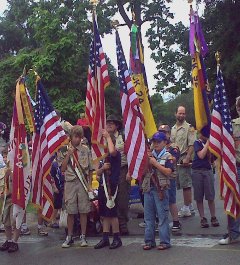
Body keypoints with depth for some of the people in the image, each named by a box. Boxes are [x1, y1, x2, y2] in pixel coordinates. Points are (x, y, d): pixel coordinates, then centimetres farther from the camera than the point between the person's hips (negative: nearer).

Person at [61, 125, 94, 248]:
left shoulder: (86, 150, 5)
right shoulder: (66, 150, 5)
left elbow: (90, 169, 7)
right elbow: (63, 169, -1)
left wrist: (89, 184, 1)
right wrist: (68, 155, -9)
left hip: (83, 183, 0)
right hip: (70, 182, 0)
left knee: (83, 210, 3)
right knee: (70, 211, 4)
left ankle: (83, 236, 13)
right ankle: (69, 237, 15)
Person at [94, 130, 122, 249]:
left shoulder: (116, 154, -7)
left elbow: (112, 151, -34)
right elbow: (98, 173, 18)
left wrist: (108, 136, -21)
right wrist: (102, 168, -5)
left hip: (111, 187, -8)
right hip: (102, 187, 8)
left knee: (112, 213, -4)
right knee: (104, 214, 11)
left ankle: (117, 238, 6)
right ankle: (105, 238, 18)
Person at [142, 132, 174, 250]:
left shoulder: (167, 156, 0)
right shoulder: (149, 155, 13)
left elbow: (168, 172, -12)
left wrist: (155, 163, -12)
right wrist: (146, 161, -5)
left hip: (160, 189, -5)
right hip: (148, 188, 5)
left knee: (162, 216, -2)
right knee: (148, 216, 9)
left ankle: (165, 241, 4)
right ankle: (149, 241, 17)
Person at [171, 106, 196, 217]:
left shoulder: (189, 128, -5)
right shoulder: (173, 128, 16)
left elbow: (191, 145, -12)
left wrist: (187, 158, -20)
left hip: (184, 159, -7)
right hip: (175, 160, 7)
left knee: (185, 184, -6)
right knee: (183, 184, 10)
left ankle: (186, 208, 0)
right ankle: (190, 207, 18)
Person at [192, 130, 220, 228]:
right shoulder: (197, 142, 0)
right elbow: (201, 155, -13)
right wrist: (207, 143, -10)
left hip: (208, 170, 2)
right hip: (197, 171, -2)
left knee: (211, 196, 0)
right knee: (199, 197, 2)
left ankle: (213, 217, 10)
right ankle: (203, 218, 10)